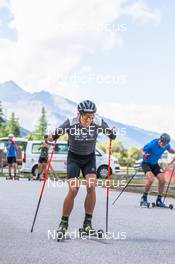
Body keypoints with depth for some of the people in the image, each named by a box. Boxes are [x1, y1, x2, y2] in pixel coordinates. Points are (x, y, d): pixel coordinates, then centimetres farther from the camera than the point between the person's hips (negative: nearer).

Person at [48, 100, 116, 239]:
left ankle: (88, 223, -5)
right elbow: (55, 136, -16)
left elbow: (112, 137, -6)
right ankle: (64, 223, 3)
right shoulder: (71, 123, -25)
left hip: (89, 158, 2)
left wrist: (112, 133, -29)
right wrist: (52, 137, -38)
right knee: (73, 190, -14)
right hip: (74, 157, -2)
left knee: (91, 187, -18)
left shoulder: (98, 123, -20)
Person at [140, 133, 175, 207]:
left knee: (162, 180, -9)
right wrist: (144, 154, -41)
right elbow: (141, 150, -18)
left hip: (155, 164, 6)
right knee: (151, 179, -28)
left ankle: (159, 200, 7)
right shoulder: (153, 144, -26)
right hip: (146, 164, -6)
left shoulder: (166, 145, -10)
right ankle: (144, 197, -7)